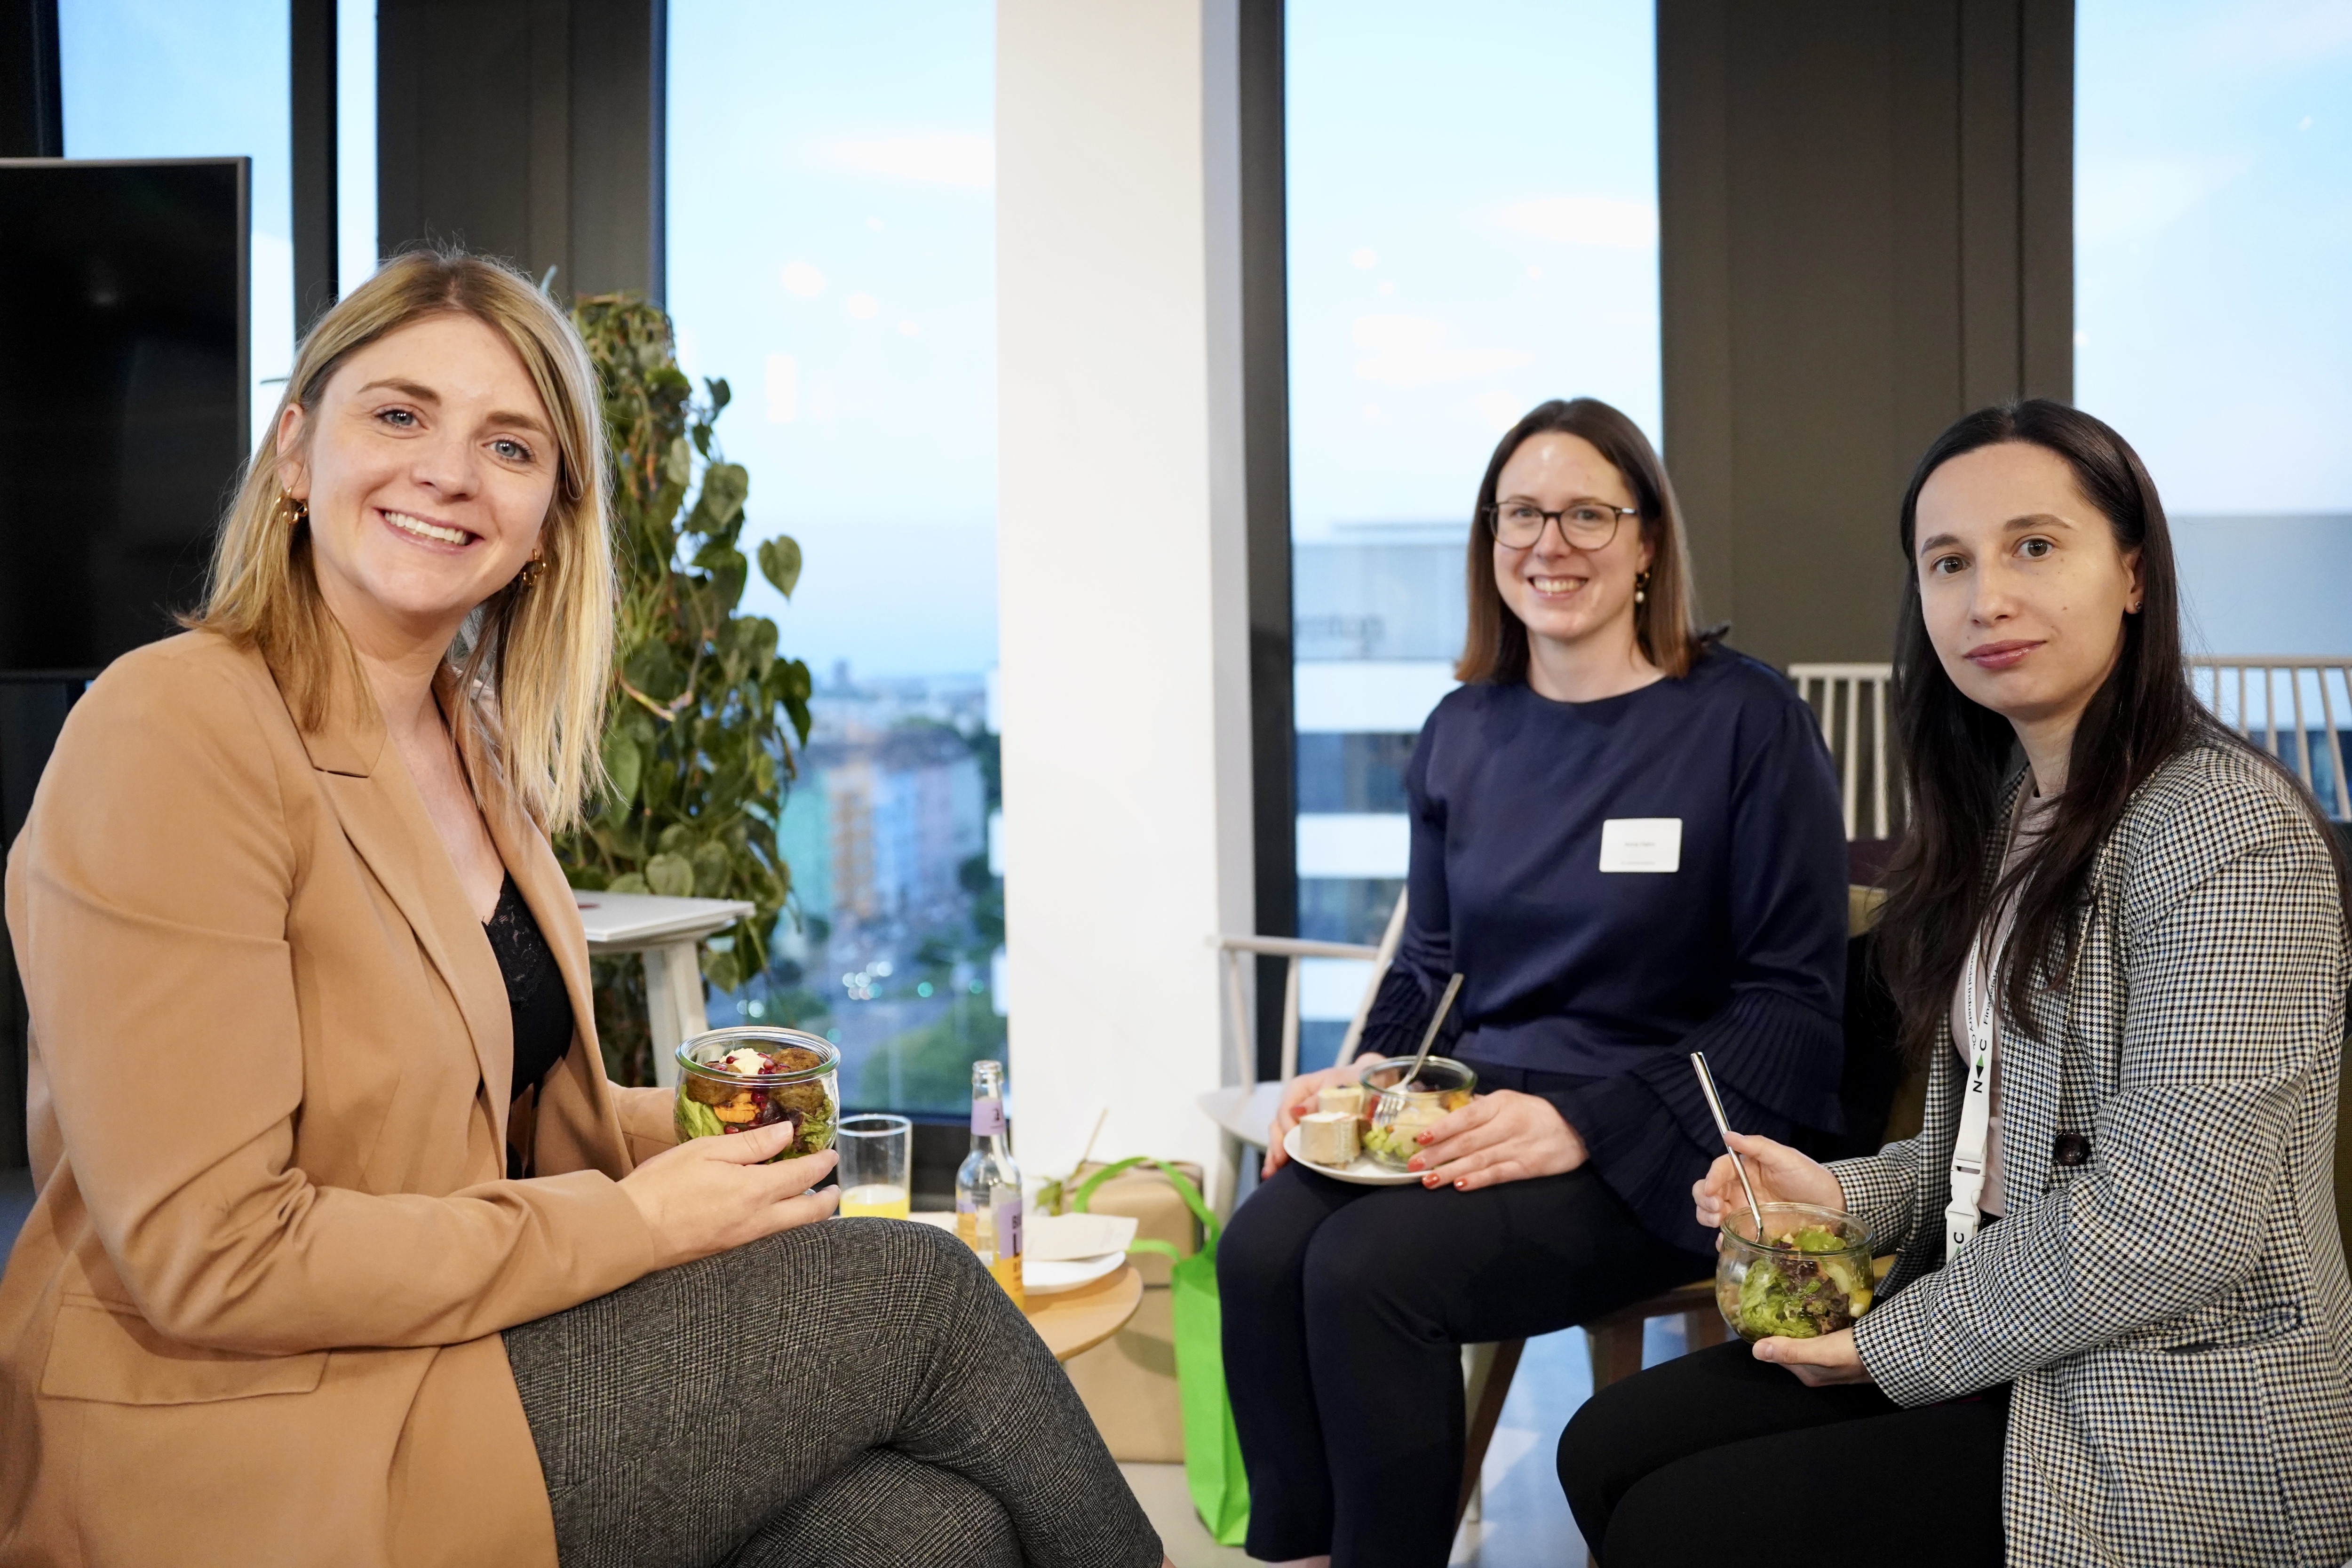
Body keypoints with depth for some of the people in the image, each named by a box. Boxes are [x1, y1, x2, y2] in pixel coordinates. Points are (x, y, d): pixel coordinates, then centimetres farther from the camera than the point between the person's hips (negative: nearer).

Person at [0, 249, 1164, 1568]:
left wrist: (690, 1125, 1)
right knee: (918, 1292, -11)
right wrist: (632, 1226, -16)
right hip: (243, 1458, -7)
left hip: (453, 1352, 7)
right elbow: (207, 1256, -21)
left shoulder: (477, 744, 9)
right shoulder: (172, 732, -16)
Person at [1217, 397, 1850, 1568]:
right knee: (1260, 1248, -23)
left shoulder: (1747, 722, -6)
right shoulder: (1462, 733, 10)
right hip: (1471, 1111, 5)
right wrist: (1366, 1078, -3)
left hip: (1658, 1148, -5)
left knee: (1369, 1269, -27)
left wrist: (1585, 1120, -19)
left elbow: (1794, 1005, -8)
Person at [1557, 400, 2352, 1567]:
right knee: (1608, 1449, 1)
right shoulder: (2010, 812, 10)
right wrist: (1846, 1194, -1)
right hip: (1995, 1332, 8)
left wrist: (1898, 1346, -15)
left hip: (2175, 1425, -8)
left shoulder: (2226, 833, -19)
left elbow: (2171, 1220, -25)